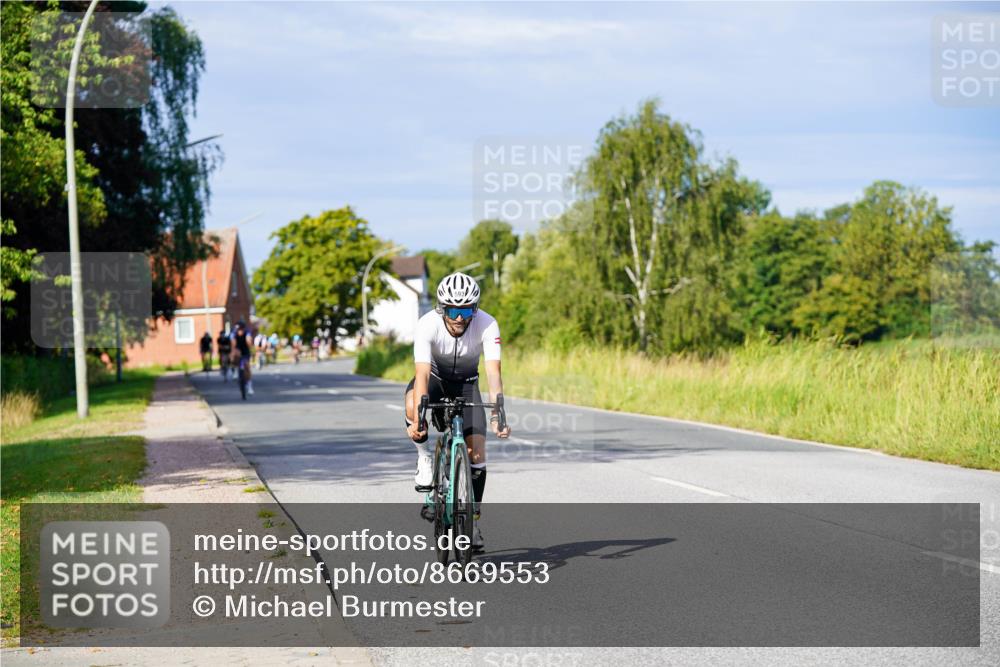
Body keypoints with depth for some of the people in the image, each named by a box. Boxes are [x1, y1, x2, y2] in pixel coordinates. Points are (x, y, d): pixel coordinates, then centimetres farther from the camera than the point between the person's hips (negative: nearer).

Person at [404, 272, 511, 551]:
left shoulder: (487, 325, -30)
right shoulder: (428, 325, -32)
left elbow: (493, 373, -36)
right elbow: (422, 374, -40)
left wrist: (497, 415, -49)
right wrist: (418, 418, -52)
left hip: (466, 383, 1)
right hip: (435, 377, -1)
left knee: (477, 452, -10)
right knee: (413, 408, -37)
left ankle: (473, 520, 5)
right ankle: (424, 456, -8)